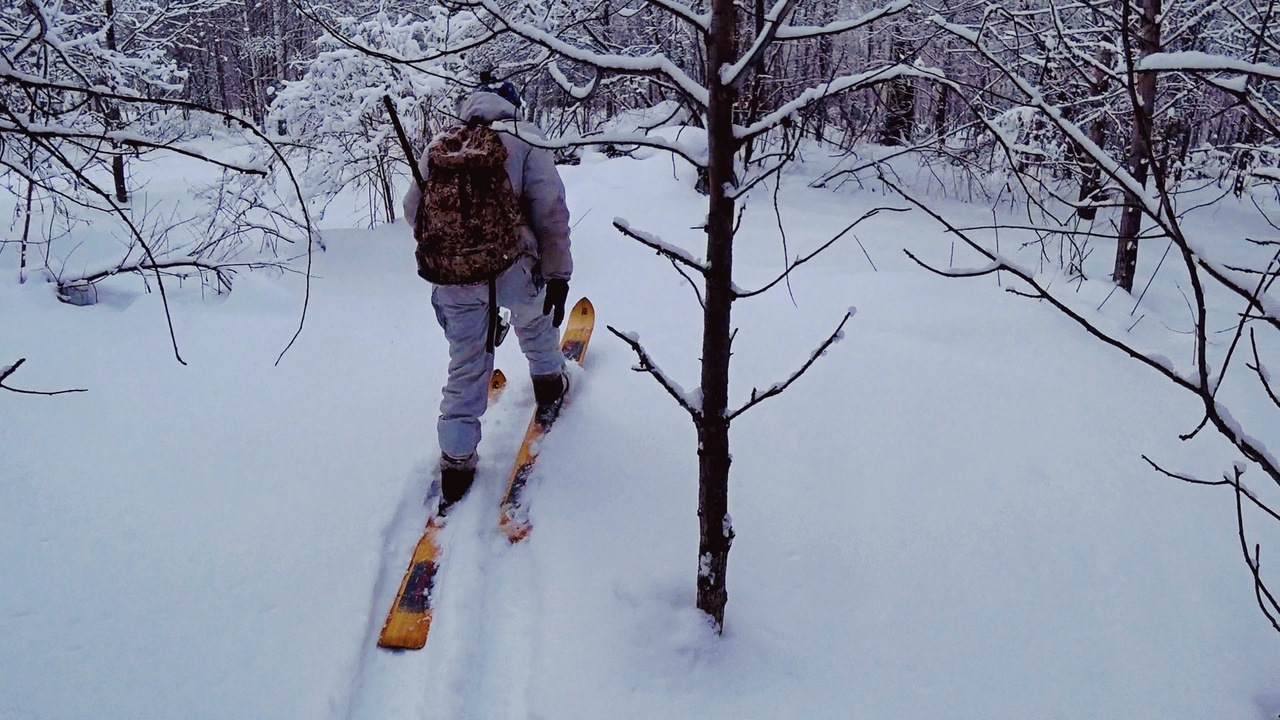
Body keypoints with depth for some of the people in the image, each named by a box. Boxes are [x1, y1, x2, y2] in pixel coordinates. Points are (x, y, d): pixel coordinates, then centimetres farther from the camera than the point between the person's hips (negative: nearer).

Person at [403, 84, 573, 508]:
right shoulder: (526, 140, -1)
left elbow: (414, 210, 14)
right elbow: (551, 213, -8)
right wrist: (558, 275, -3)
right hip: (511, 270, -2)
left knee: (466, 367, 13)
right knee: (534, 319, 31)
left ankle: (456, 460, 14)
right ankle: (549, 383, 49)